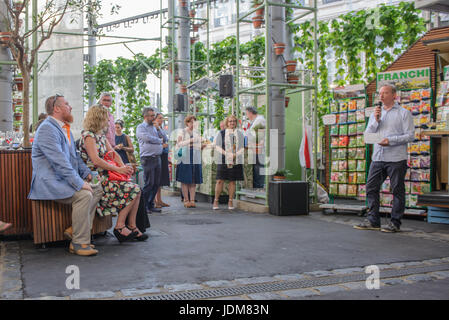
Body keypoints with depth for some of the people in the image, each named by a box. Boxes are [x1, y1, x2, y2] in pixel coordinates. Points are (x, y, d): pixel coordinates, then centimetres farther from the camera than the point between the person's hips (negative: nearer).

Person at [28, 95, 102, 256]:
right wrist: (79, 183, -26)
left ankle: (75, 229, 1)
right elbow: (60, 162, -23)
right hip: (49, 181, -10)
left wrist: (87, 173, 9)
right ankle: (79, 243, -18)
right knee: (84, 195, -27)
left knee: (97, 190, 3)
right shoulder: (47, 129, -15)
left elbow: (74, 155, 25)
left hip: (63, 180, 10)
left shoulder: (65, 128, 18)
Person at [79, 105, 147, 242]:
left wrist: (124, 166, -3)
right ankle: (120, 227, -10)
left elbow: (112, 152, 16)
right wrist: (118, 169, -19)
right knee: (132, 190, -17)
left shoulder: (101, 134, 18)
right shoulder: (88, 135, -12)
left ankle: (132, 227, -3)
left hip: (105, 175, 9)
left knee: (136, 188, -5)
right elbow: (95, 160, -22)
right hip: (95, 178, -9)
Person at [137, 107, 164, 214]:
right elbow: (148, 138, -18)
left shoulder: (154, 127, 20)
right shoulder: (141, 127, -2)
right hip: (148, 158, -7)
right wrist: (159, 141, -3)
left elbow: (163, 138, 19)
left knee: (156, 183, 7)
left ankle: (151, 205, 17)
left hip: (157, 158, 7)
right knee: (149, 183, -7)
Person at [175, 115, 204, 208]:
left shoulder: (197, 133, 18)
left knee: (194, 181, 0)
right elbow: (178, 144, -3)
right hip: (185, 159, -3)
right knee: (185, 181, -4)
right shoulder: (182, 132, 7)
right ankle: (186, 200, 1)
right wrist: (189, 141, -11)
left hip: (195, 160, 4)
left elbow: (200, 146, 16)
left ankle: (192, 200, 2)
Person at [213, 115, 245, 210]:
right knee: (220, 180, -5)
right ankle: (216, 201, 5)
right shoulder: (221, 133, 6)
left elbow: (242, 148, 7)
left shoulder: (240, 134, 11)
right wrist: (227, 154, -15)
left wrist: (235, 154, -11)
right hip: (223, 161, -2)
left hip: (236, 161, 2)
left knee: (232, 181, 4)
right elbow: (217, 147, -1)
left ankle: (230, 202, 12)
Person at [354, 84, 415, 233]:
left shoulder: (404, 113, 3)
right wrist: (376, 120, -3)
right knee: (371, 187, 2)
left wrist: (390, 140, -17)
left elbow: (410, 136, -5)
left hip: (396, 159, -5)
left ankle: (395, 222, 9)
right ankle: (373, 220, 9)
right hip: (378, 158, 5)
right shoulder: (375, 113, 18)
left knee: (397, 190, 1)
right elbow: (367, 135, 11)